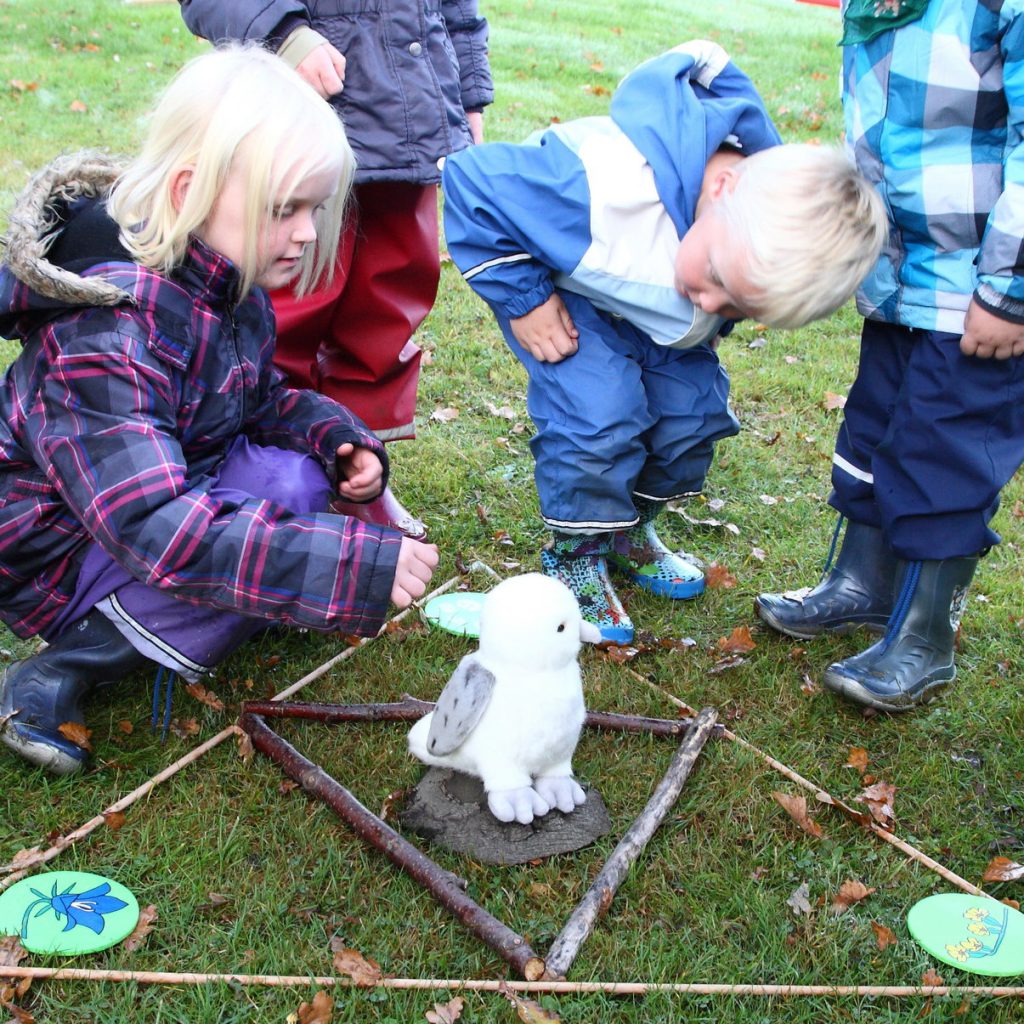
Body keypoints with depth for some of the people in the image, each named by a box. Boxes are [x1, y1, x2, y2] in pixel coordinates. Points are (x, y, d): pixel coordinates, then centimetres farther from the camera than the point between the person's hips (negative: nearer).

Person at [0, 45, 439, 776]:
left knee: (304, 470, -6)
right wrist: (357, 562, -45)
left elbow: (261, 398, 10)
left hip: (162, 489, 8)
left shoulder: (230, 286, -7)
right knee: (288, 544, -23)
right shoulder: (108, 333, -34)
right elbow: (160, 532, -42)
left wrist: (339, 438, -12)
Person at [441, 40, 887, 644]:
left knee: (695, 412, -5)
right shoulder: (609, 186, -45)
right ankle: (577, 556, 3)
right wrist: (524, 300, -28)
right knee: (600, 414, -23)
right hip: (563, 281, -5)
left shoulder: (782, 224, -26)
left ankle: (629, 528, 24)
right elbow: (474, 183, -33)